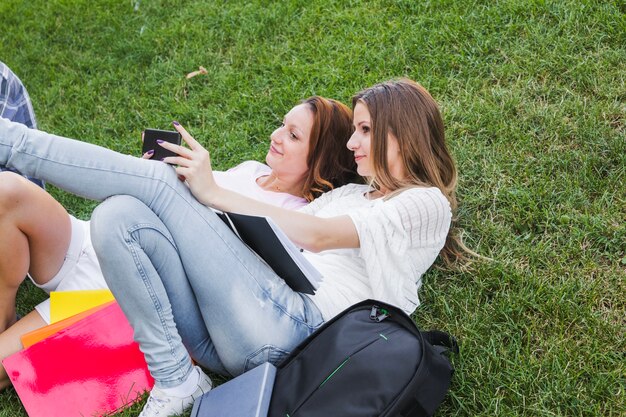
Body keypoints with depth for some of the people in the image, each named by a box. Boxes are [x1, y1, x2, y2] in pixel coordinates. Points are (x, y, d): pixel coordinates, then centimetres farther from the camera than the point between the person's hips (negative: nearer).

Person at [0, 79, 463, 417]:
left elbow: (315, 235, -10)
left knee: (158, 182, -16)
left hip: (296, 327, -8)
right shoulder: (351, 193, 31)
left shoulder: (426, 203, 5)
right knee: (118, 216, -15)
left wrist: (213, 193, -9)